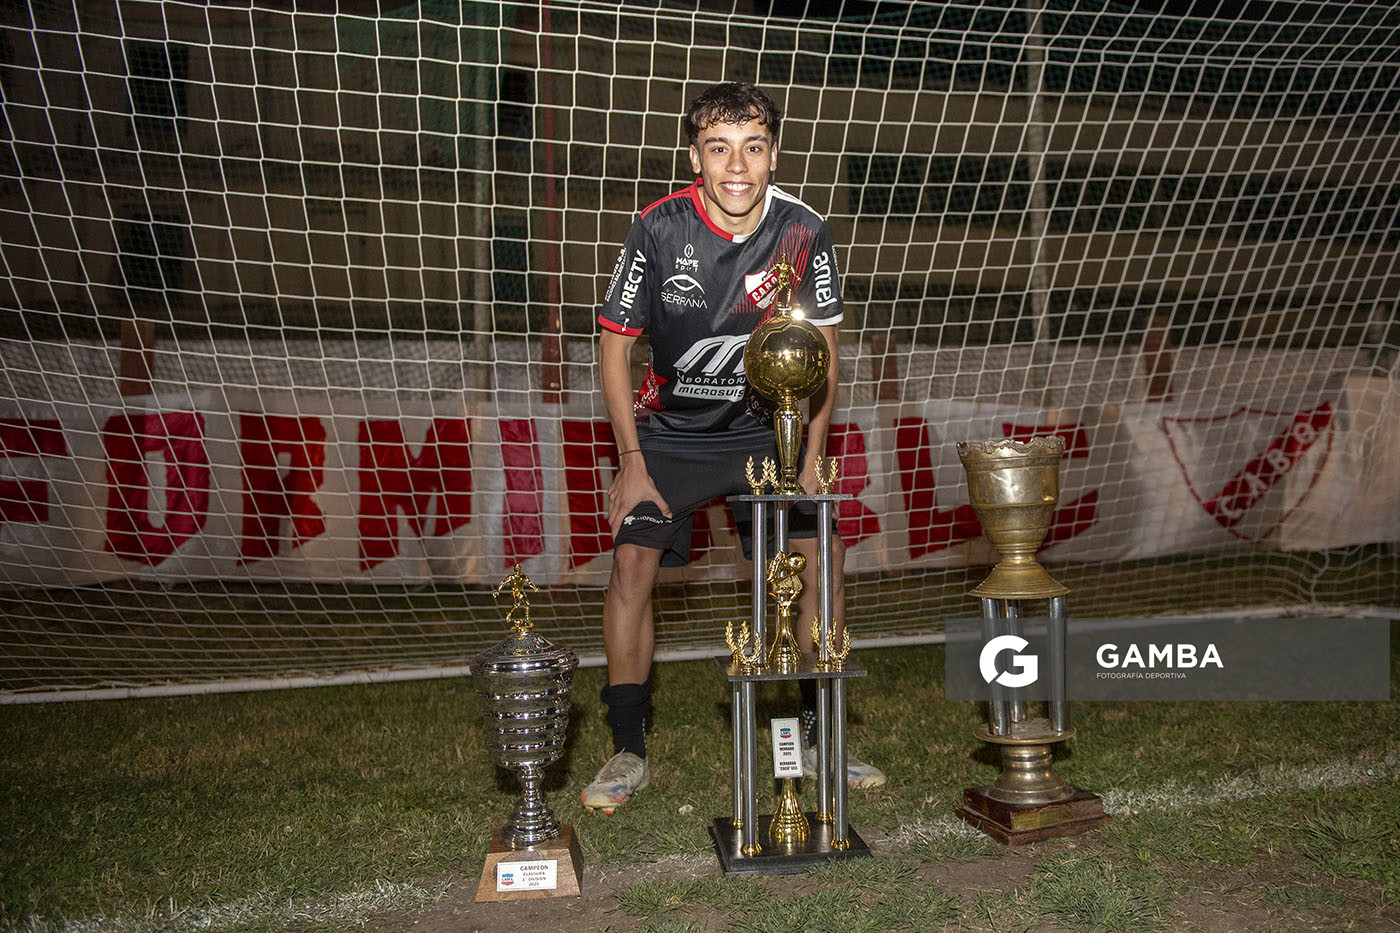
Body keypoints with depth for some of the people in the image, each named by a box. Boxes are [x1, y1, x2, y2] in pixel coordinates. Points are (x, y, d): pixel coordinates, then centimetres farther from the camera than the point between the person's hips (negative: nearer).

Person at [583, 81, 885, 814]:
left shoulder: (804, 233, -12)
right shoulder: (659, 230, -17)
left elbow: (823, 349, 0)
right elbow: (613, 345, -8)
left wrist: (812, 459, -4)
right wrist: (632, 463, -12)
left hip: (764, 430, 2)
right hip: (669, 431, -1)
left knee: (821, 553, -9)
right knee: (632, 561, -16)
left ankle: (819, 737, 10)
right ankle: (628, 753, 0)